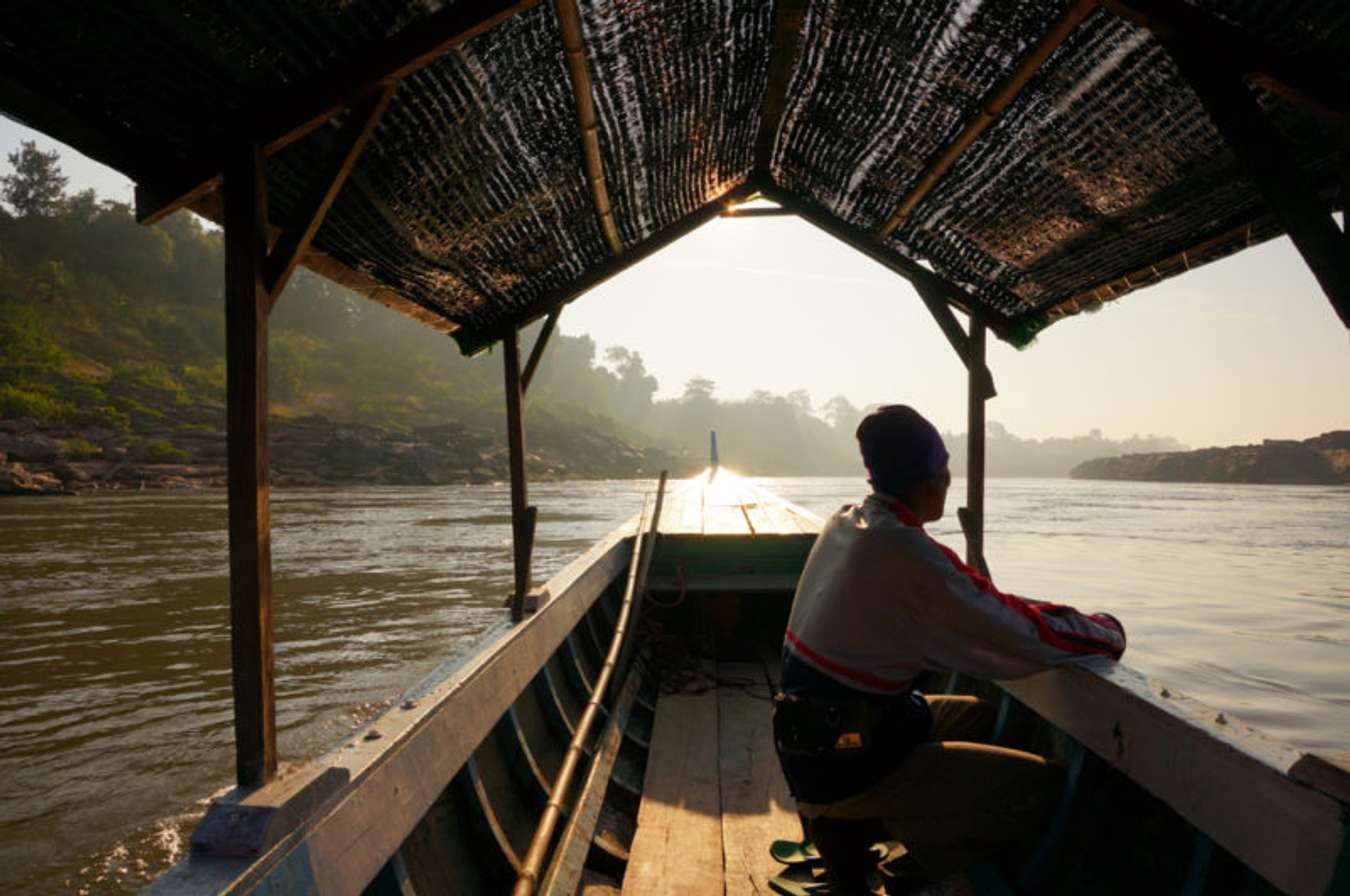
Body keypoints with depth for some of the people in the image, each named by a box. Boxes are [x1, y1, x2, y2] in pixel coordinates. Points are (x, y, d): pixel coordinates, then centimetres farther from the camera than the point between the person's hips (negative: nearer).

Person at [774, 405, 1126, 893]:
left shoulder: (849, 522, 1)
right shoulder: (906, 556, -27)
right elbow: (1026, 642, -21)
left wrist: (1072, 615, 6)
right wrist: (1108, 630, -1)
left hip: (817, 734, 9)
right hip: (846, 765, -9)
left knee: (988, 716, 23)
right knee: (1048, 789, -5)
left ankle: (853, 821, 14)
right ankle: (863, 829, 1)